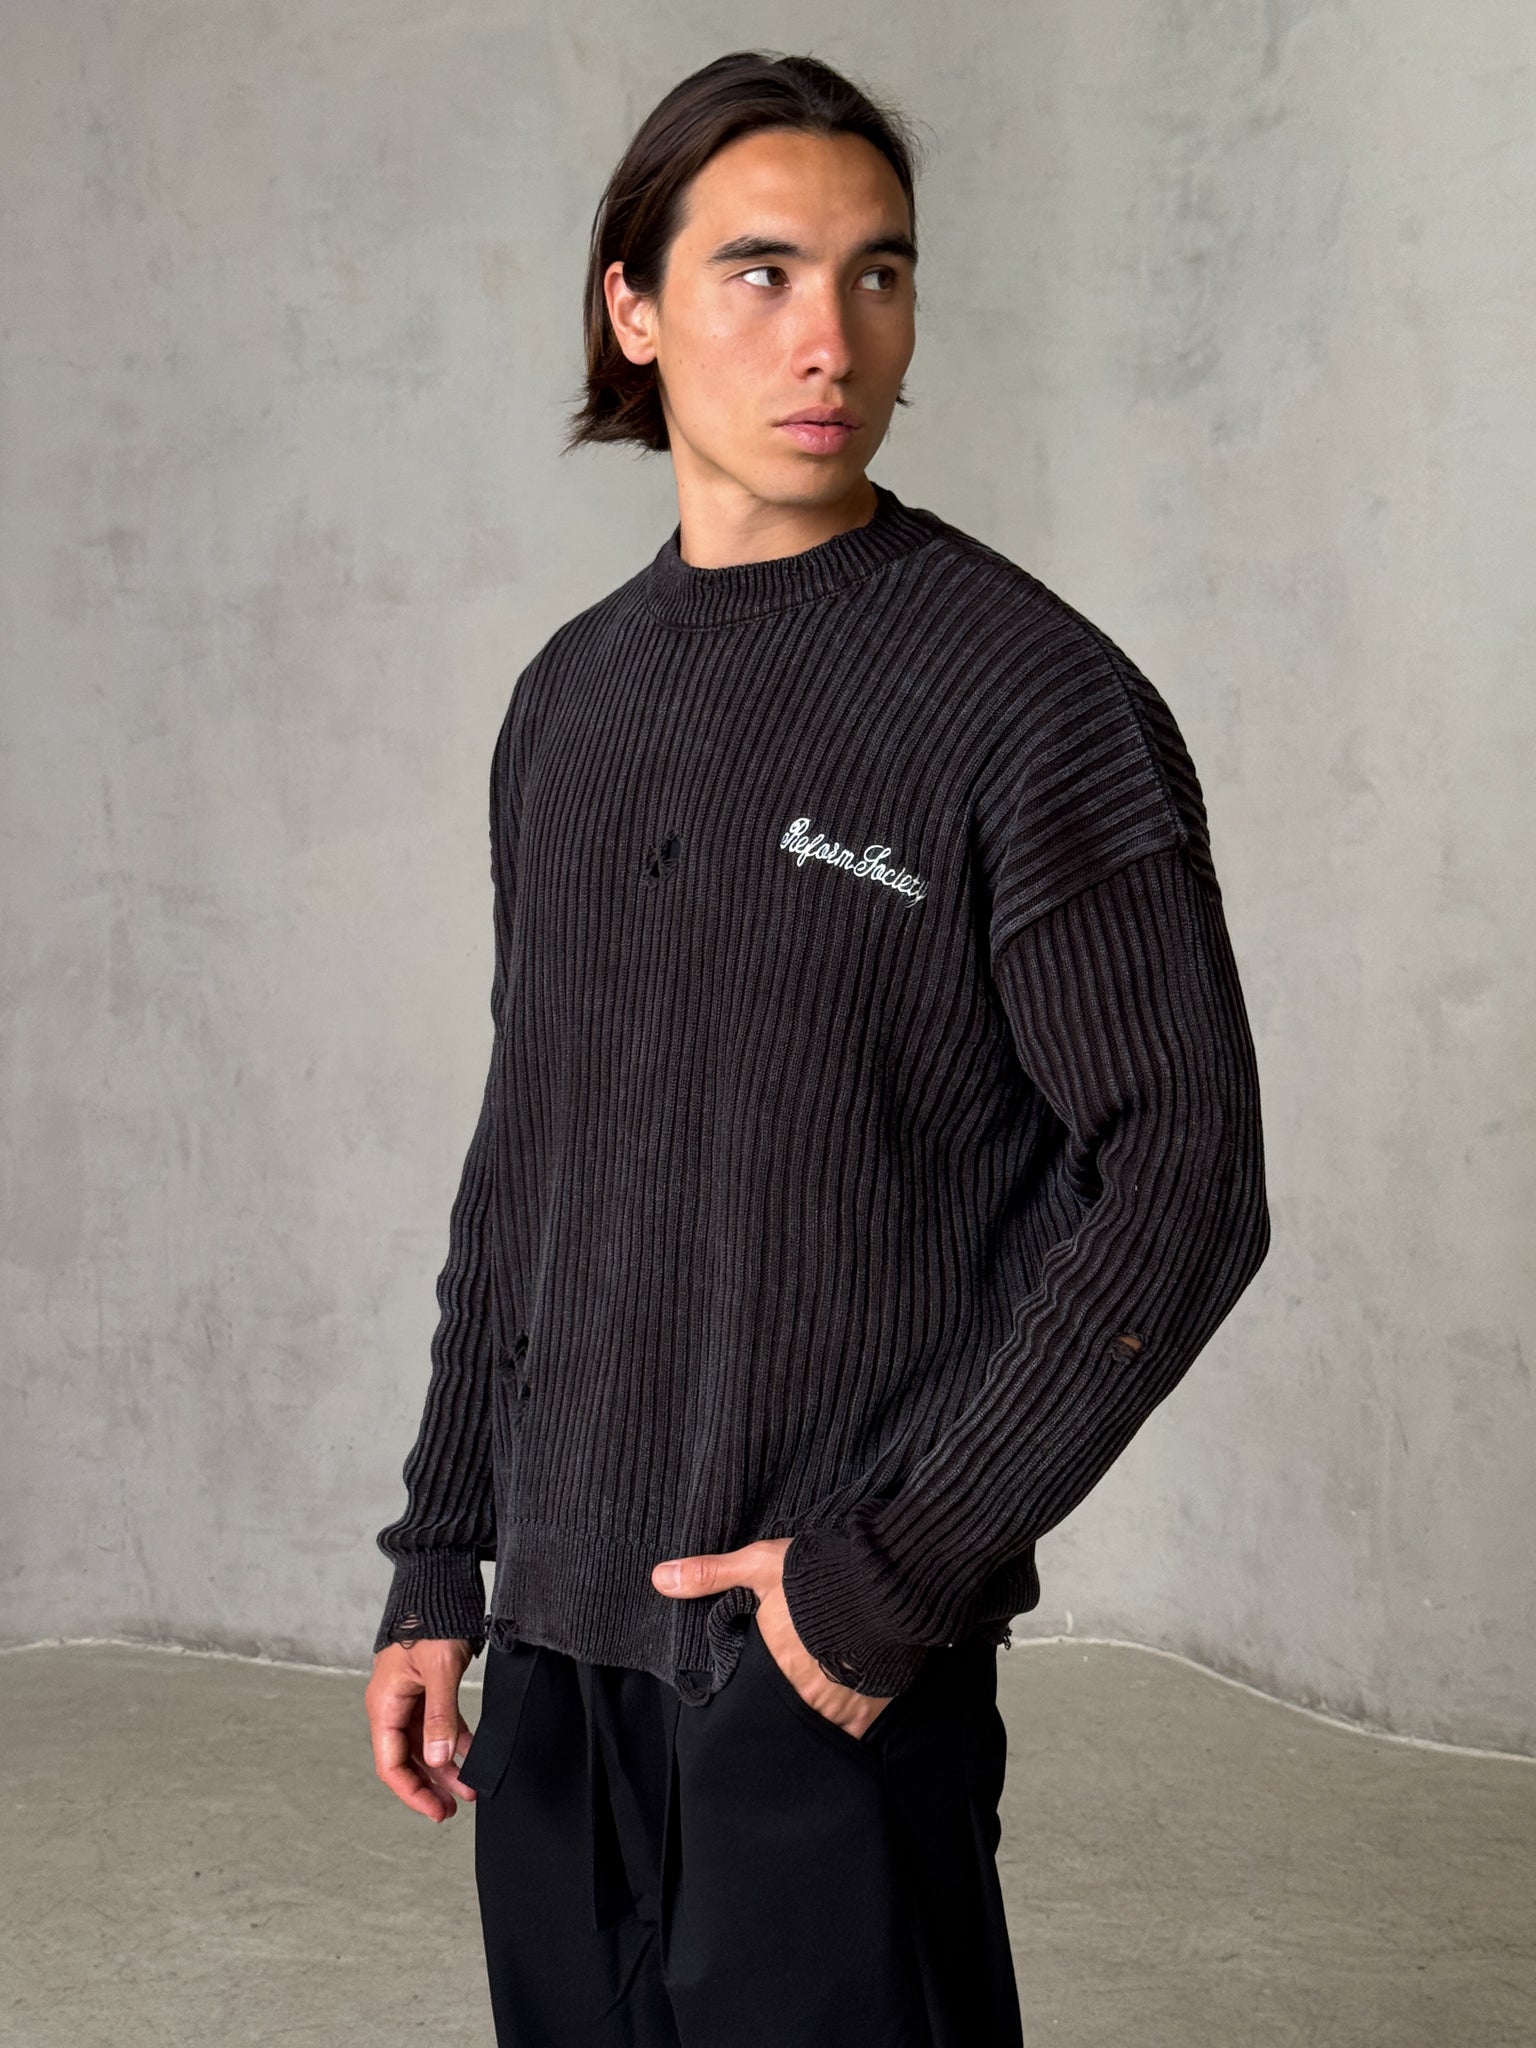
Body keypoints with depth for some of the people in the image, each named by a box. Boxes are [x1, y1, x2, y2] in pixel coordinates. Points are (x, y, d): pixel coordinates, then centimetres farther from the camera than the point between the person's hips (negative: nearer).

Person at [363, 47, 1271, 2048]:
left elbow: (1182, 1188, -13)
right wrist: (440, 1569, 13)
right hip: (561, 1639, 6)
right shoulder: (574, 698, 9)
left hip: (838, 1663, -6)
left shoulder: (1032, 698, -10)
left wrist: (896, 1571, -15)